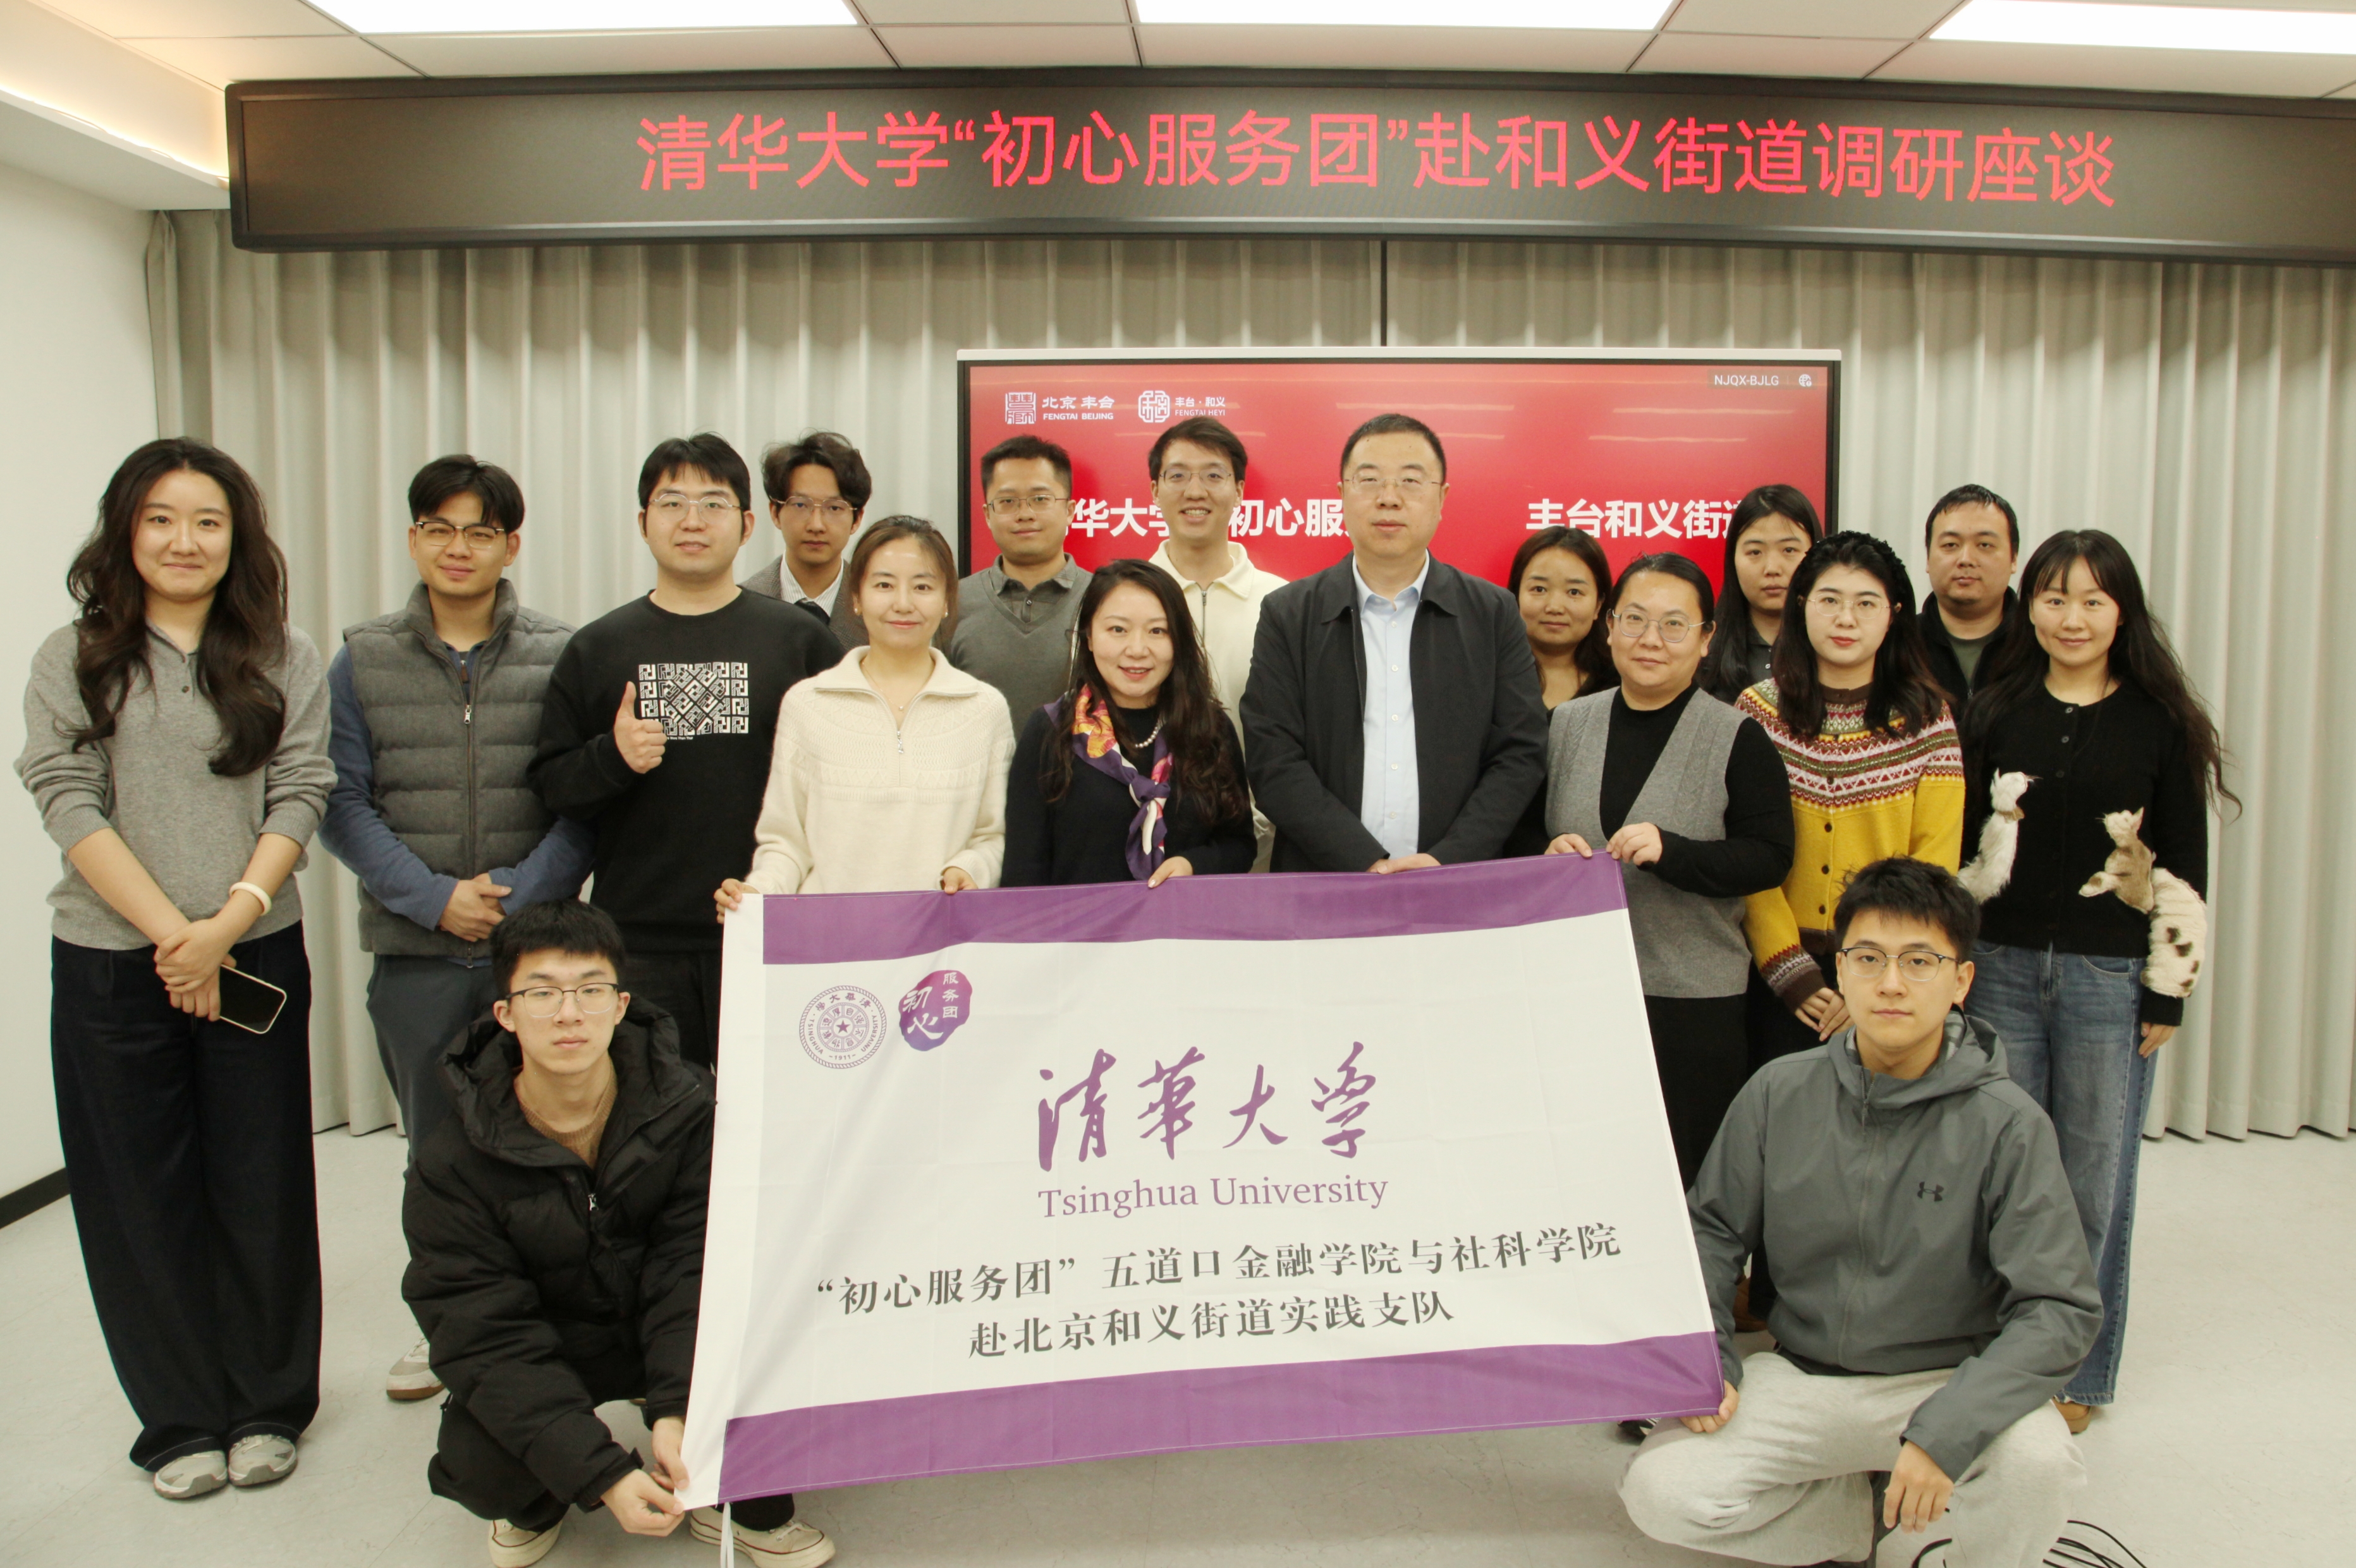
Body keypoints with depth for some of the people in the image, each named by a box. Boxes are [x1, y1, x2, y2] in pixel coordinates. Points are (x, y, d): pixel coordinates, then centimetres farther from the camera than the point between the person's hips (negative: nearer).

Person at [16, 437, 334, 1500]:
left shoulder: (286, 658, 4)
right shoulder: (73, 660, 4)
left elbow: (300, 798, -2)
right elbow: (69, 805, -4)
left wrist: (228, 922, -14)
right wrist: (171, 934, -13)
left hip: (257, 957, 0)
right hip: (111, 965, 0)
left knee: (262, 1188, 7)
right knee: (143, 1196, 8)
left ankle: (268, 1406, 24)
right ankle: (181, 1422, 23)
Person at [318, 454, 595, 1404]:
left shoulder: (562, 657, 0)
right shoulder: (363, 662, 5)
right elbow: (343, 804, 0)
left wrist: (519, 895, -15)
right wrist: (434, 896, -11)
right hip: (415, 952, 2)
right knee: (436, 1145, 12)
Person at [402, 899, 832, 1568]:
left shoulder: (687, 1108, -16)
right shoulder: (451, 1164, -18)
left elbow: (693, 1268, -18)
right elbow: (485, 1338, -21)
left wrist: (675, 1413, -34)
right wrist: (604, 1474, -32)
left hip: (683, 1337, 1)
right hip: (543, 1352, 0)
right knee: (478, 1468, -28)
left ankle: (755, 1507, 4)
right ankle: (535, 1504, 12)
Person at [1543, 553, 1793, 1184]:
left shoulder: (1738, 739, -1)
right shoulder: (1565, 725, 9)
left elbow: (1770, 859, -6)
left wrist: (1670, 850, -21)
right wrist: (1548, 853, -7)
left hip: (1694, 1000, -3)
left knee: (1682, 1179, 3)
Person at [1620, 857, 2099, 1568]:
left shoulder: (2007, 1125, -12)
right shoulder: (1779, 1093, -4)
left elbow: (2058, 1309, -16)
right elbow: (1712, 1230, 6)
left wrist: (1944, 1431, -28)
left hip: (1950, 1380, -2)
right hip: (1801, 1377, 2)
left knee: (2037, 1463, -33)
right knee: (1659, 1491, -17)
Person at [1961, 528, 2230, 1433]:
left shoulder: (2161, 721, 1)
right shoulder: (1995, 709, 5)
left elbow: (2185, 865, 3)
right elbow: (1961, 841, 5)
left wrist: (2169, 991, -2)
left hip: (2110, 975, -1)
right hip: (2000, 967, 1)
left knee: (2094, 1180, 7)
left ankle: (2080, 1373, 23)